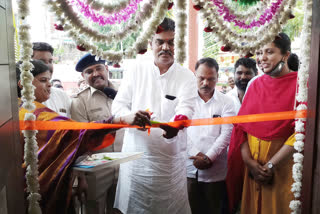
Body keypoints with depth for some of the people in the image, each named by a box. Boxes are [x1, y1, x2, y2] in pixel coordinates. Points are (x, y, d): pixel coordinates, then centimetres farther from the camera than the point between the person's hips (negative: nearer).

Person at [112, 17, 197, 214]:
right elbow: (118, 105, 1)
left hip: (171, 159, -1)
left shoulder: (186, 76, 0)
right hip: (136, 156, 1)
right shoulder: (136, 71, 4)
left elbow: (186, 109, -14)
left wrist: (174, 126, -38)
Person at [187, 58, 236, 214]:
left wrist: (208, 157, -12)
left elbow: (226, 134, -4)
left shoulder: (226, 102, 3)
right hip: (189, 167, 1)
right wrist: (196, 155, -10)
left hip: (215, 170, 0)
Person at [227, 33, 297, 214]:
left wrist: (270, 165, -16)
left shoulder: (299, 84, -9)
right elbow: (241, 126, 2)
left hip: (283, 163, -4)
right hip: (252, 163, 4)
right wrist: (249, 162, -9)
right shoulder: (256, 85, 5)